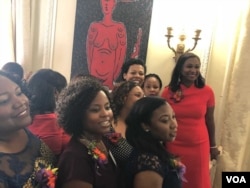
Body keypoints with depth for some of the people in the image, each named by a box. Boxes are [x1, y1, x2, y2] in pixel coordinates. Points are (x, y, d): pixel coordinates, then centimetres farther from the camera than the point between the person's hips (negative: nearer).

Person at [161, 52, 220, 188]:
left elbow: (209, 120, 4)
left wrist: (213, 146, 10)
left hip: (199, 146, 1)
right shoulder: (168, 92, -7)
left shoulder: (207, 91, -6)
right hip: (174, 146, 0)